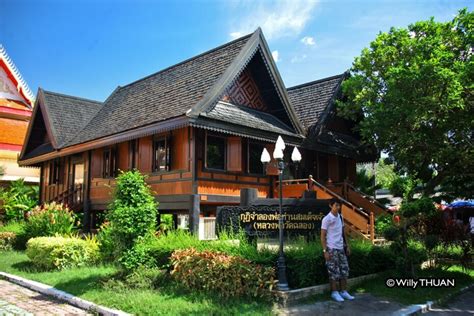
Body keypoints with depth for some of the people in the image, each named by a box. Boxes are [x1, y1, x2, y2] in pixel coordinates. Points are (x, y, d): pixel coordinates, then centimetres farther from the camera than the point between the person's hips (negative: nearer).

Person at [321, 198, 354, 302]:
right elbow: (323, 236, -11)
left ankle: (344, 291, 19)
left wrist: (346, 246, 15)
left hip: (341, 248, 7)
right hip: (332, 249, -7)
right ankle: (334, 293, 11)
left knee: (345, 270, 9)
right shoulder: (327, 219, -12)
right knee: (334, 271, -1)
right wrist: (325, 250, -15)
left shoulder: (340, 217, 9)